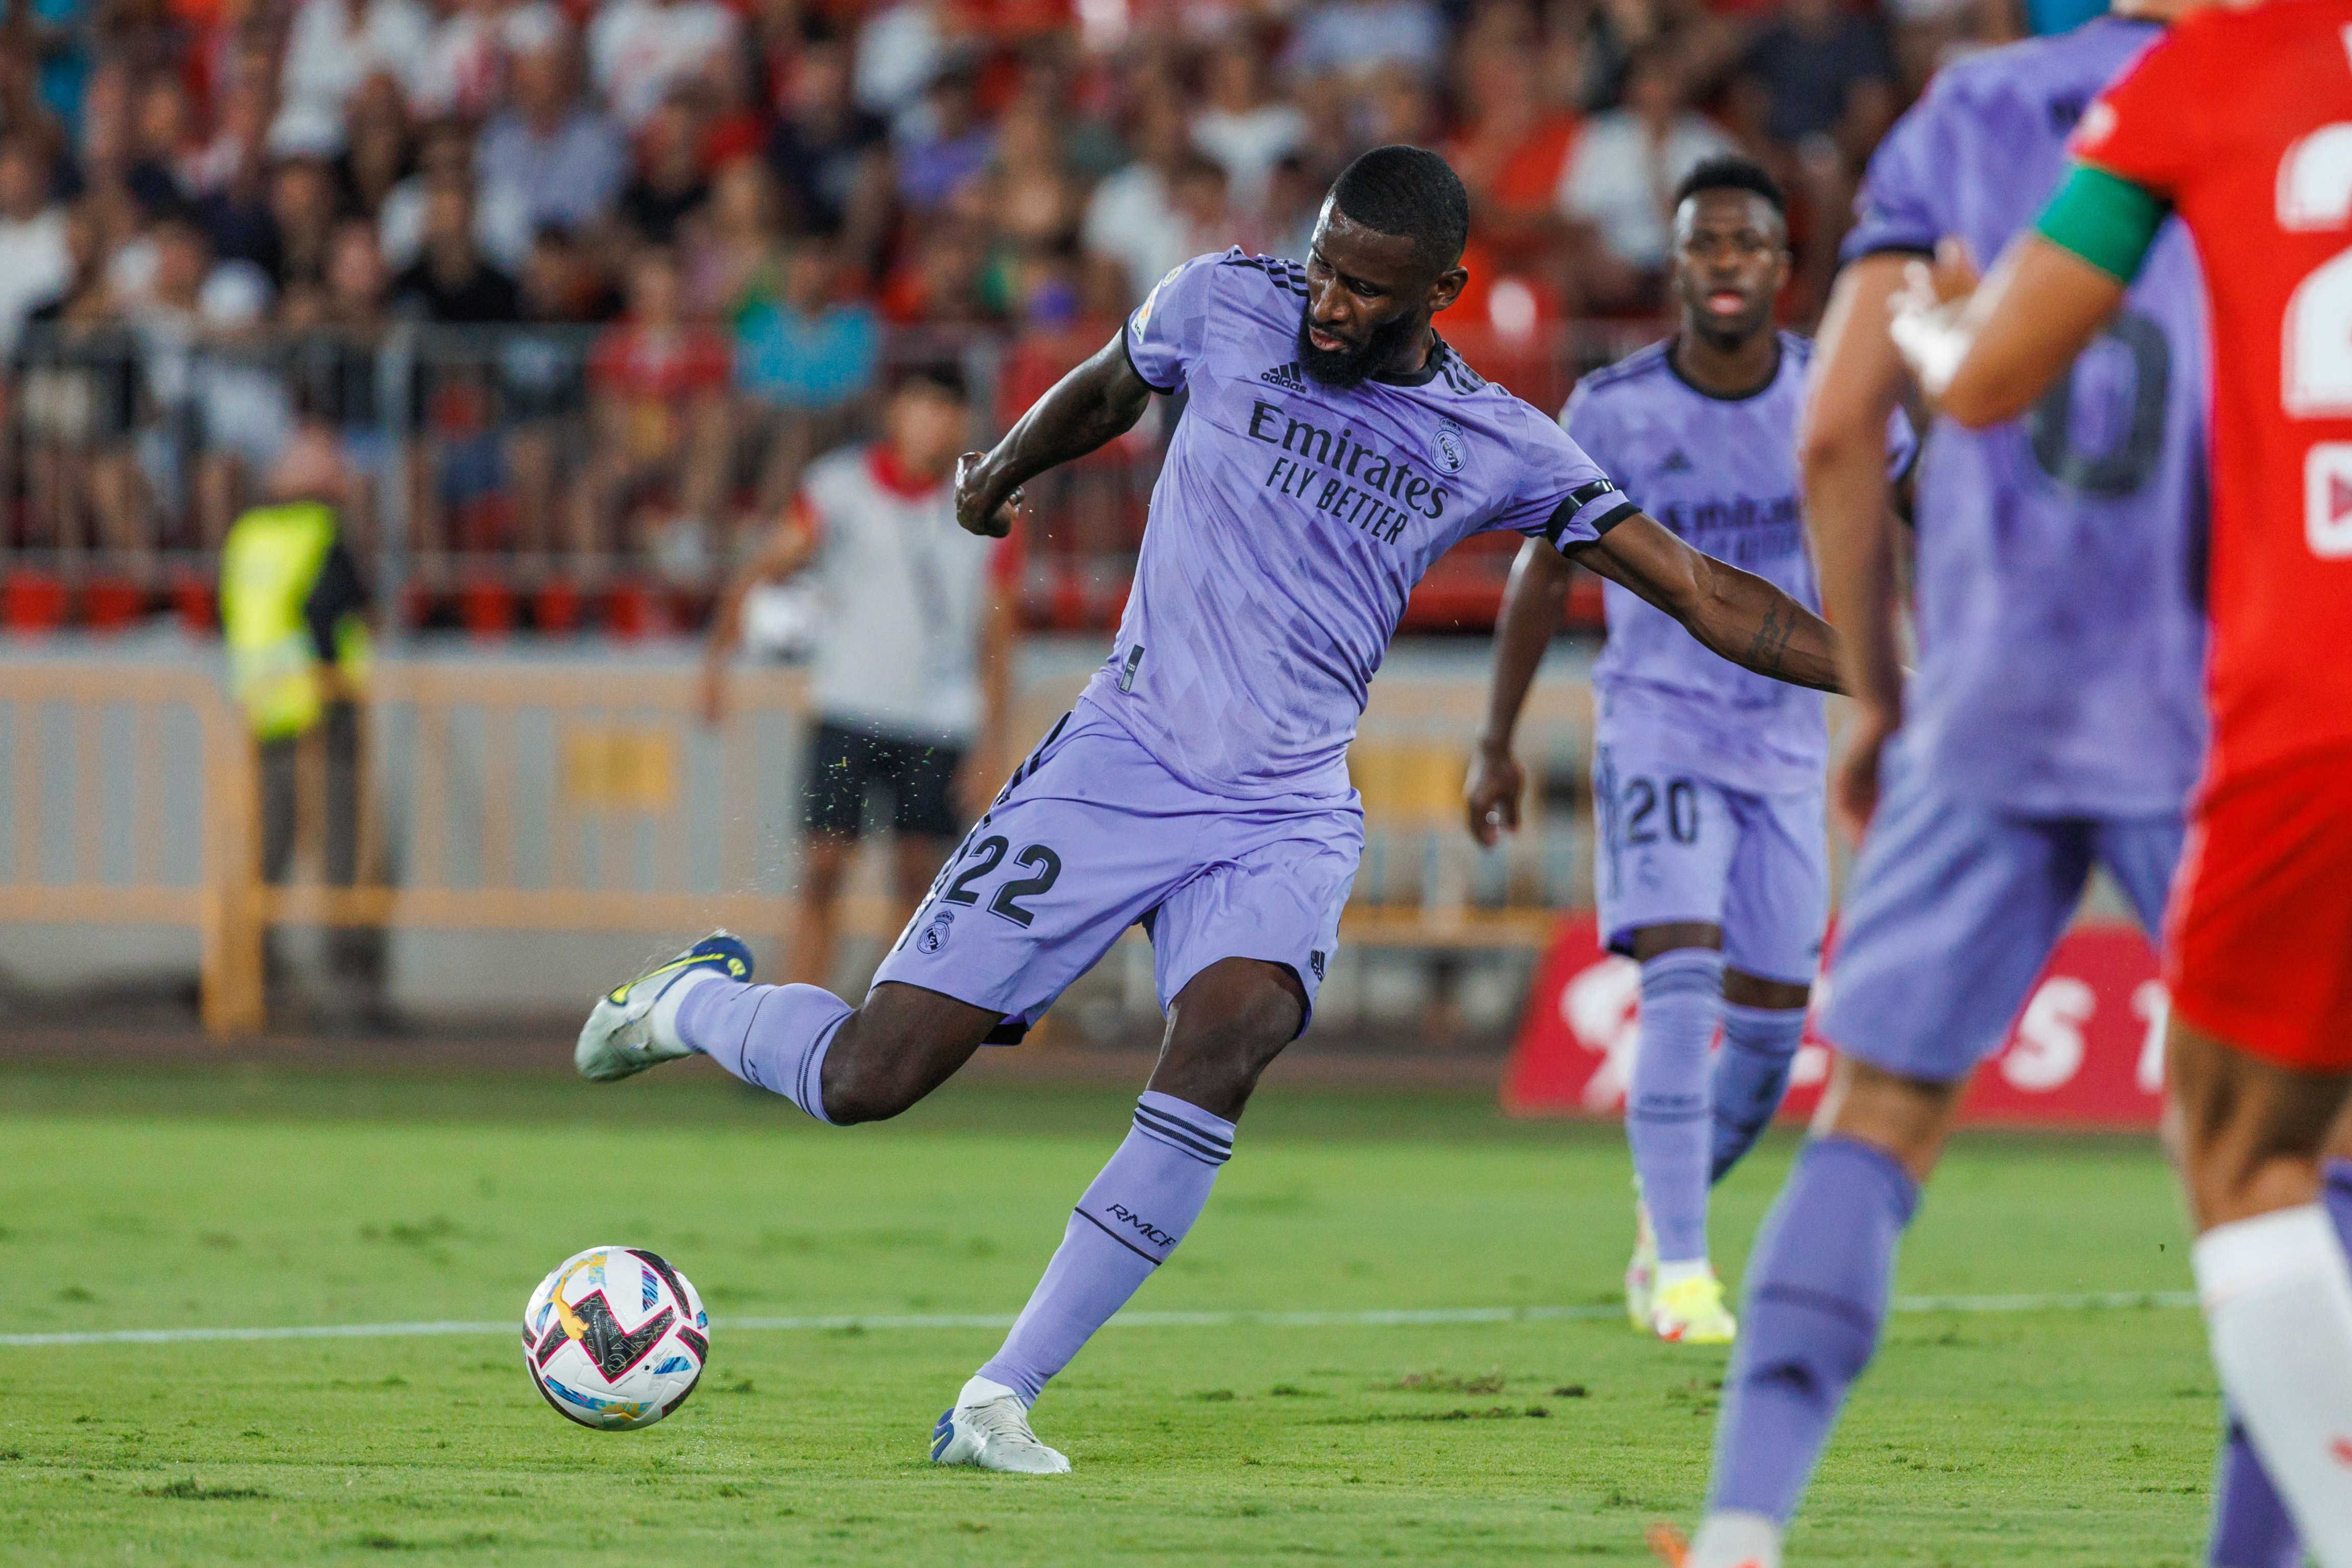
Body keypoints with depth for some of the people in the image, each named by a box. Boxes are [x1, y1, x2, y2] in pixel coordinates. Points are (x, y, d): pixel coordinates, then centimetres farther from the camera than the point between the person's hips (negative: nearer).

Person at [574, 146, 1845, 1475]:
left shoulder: (1501, 451, -1)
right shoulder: (1227, 306, -3)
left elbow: (1700, 593, 2)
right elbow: (1107, 389, 20)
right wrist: (1001, 474, 38)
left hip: (1288, 818, 0)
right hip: (1117, 766, 0)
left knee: (1226, 1040, -31)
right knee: (867, 1079, -7)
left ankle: (1000, 1402, -25)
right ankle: (694, 1002, 30)